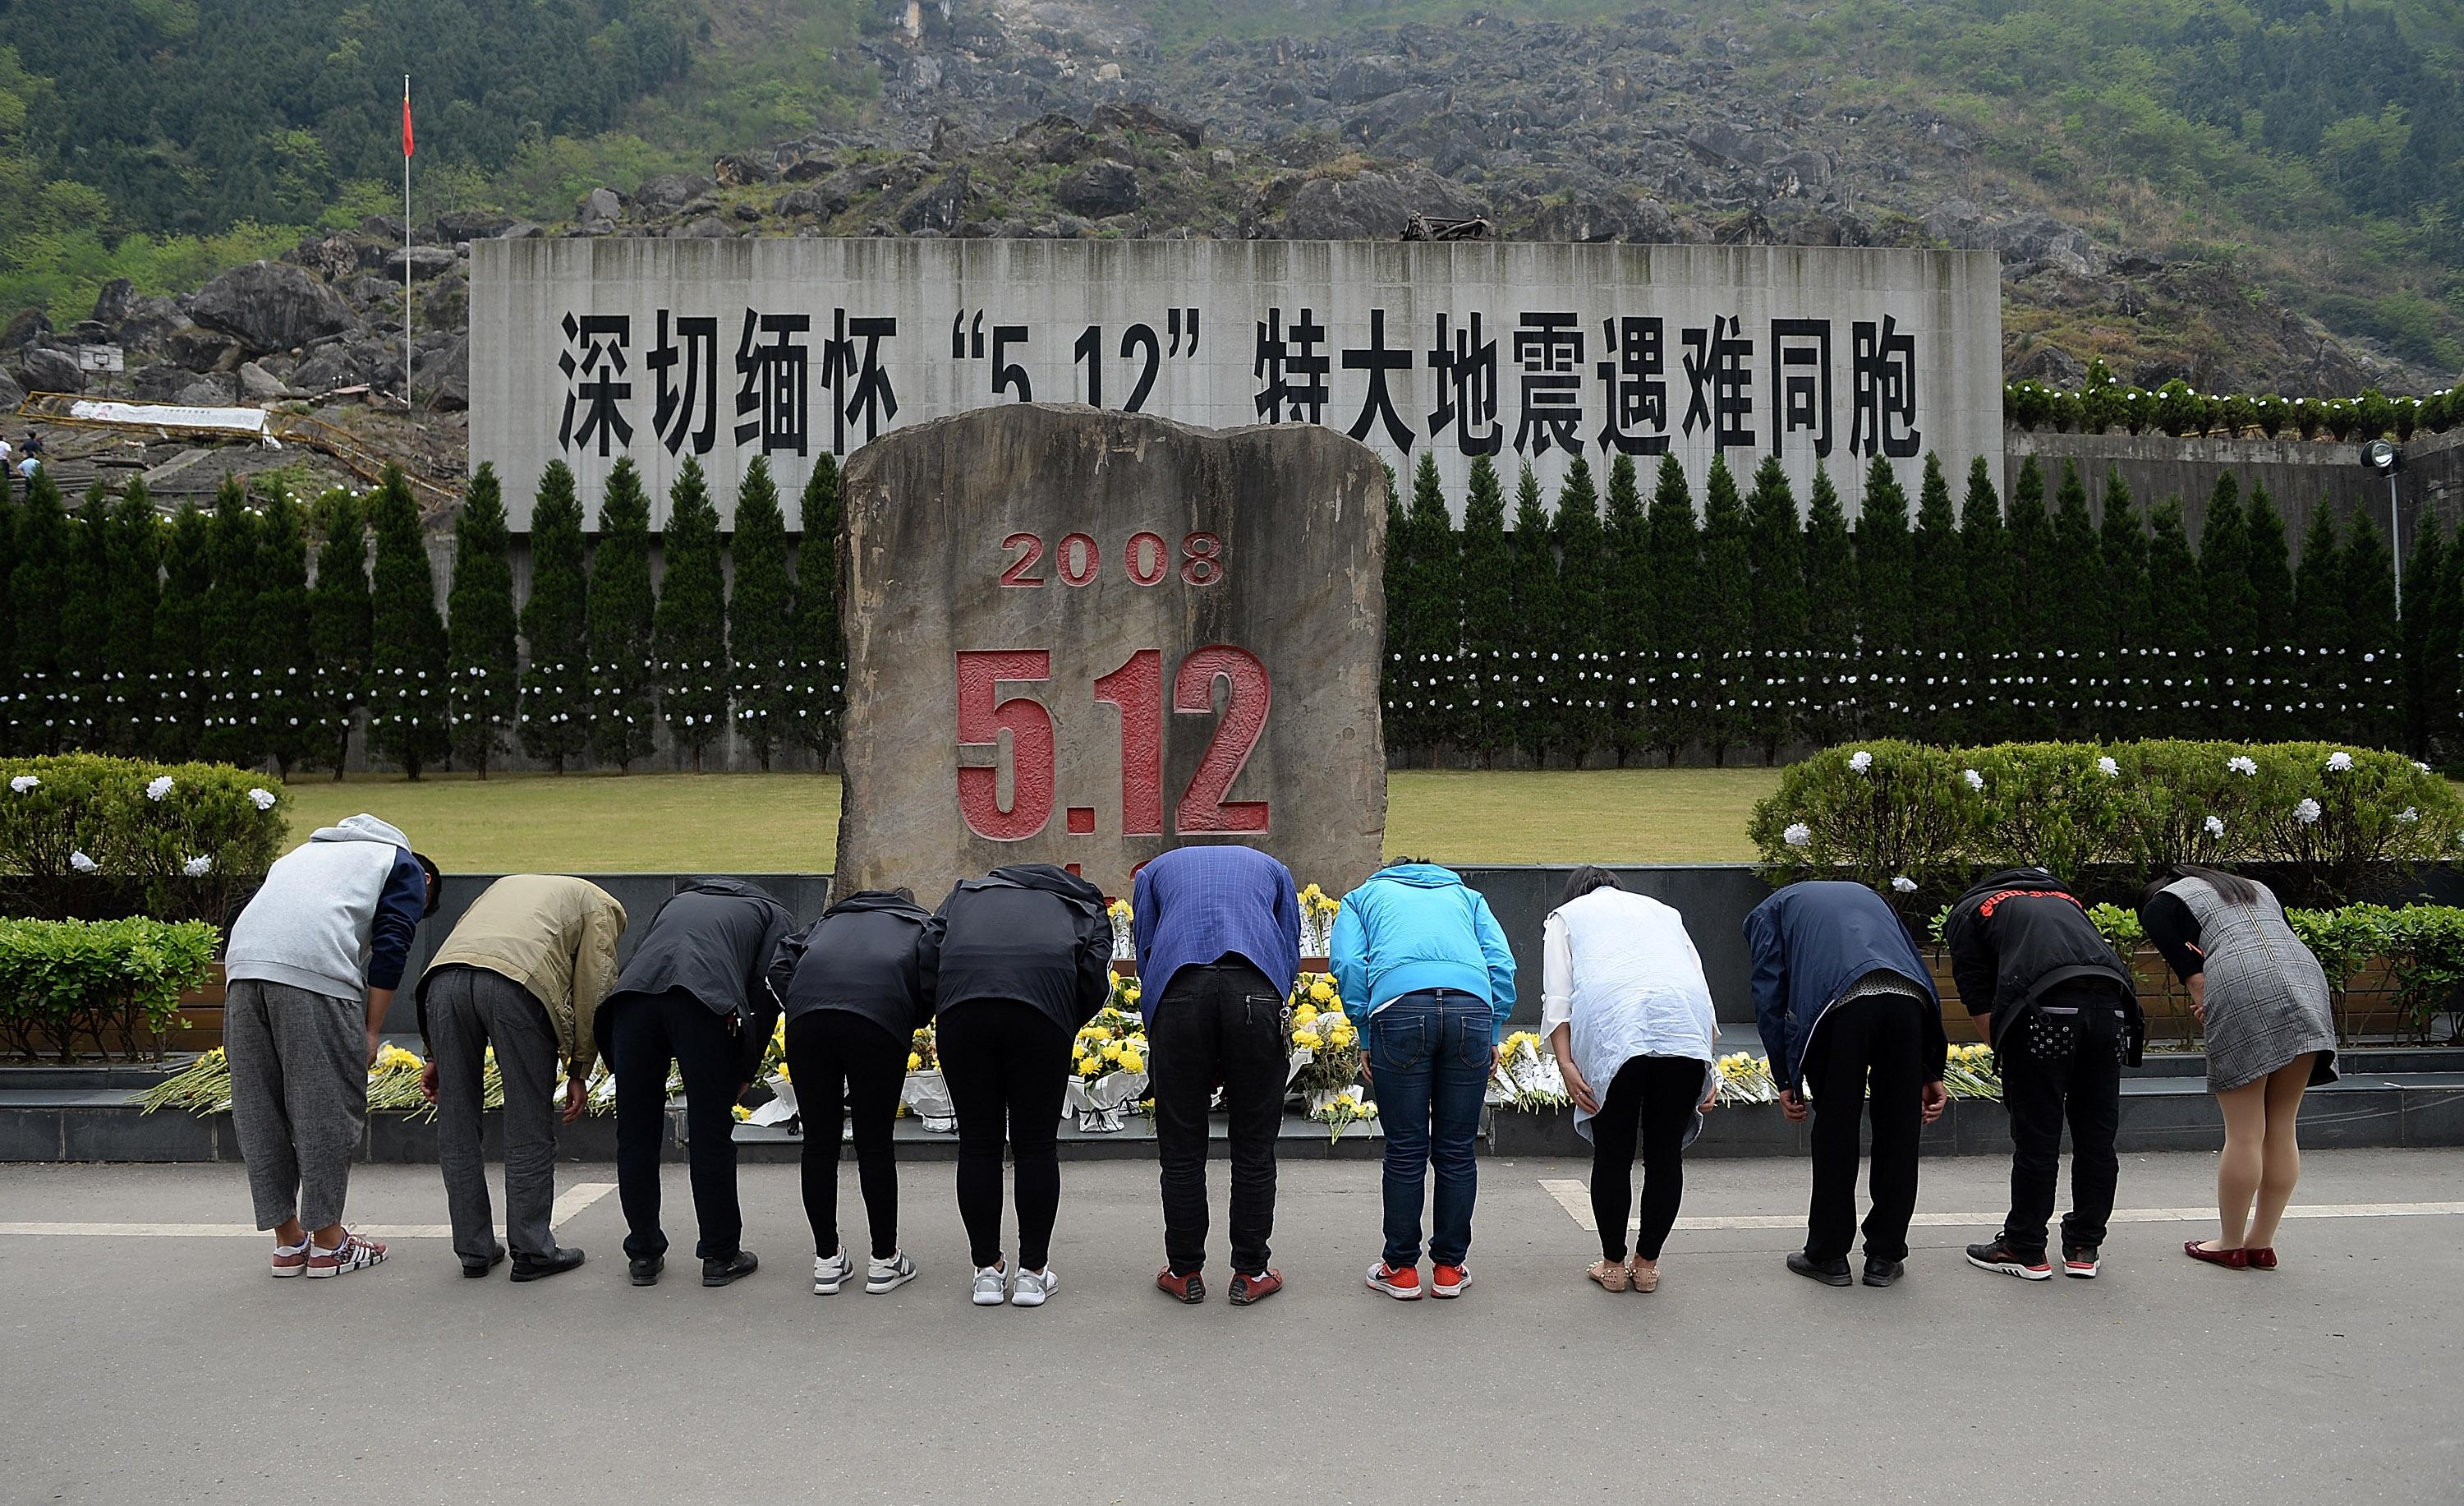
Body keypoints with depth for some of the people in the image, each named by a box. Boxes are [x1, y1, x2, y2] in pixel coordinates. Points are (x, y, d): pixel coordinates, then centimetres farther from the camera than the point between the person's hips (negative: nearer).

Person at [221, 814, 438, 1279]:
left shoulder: (312, 848, 37)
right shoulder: (406, 867, 18)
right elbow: (389, 949, 2)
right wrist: (370, 1032, 4)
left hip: (242, 965, 6)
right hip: (317, 975, -6)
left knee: (259, 1115, 12)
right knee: (327, 1112, 4)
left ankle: (289, 1241, 21)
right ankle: (327, 1243, 11)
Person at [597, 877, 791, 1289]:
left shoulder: (680, 899, 40)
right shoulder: (774, 916, 28)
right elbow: (766, 992, 10)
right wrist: (746, 1072, 14)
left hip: (633, 993, 4)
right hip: (704, 997, -4)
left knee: (635, 1134, 14)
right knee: (711, 1136, 7)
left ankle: (643, 1254, 23)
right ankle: (720, 1256, 16)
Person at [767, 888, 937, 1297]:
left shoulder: (833, 916, 37)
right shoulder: (923, 924, 29)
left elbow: (781, 964, 20)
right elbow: (932, 971, 7)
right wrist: (914, 1022, 20)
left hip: (808, 1013, 2)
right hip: (880, 1015, -2)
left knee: (819, 1144, 14)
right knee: (874, 1145, 11)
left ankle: (827, 1261, 23)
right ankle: (884, 1261, 21)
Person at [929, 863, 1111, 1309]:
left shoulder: (967, 891, 35)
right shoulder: (1083, 904, 30)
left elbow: (931, 949, 17)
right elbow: (1097, 974, 11)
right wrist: (1065, 1029, 22)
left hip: (961, 1004, 1)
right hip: (1042, 1004, -1)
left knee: (978, 1144, 14)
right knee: (1036, 1146, 12)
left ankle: (987, 1270, 22)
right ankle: (1033, 1272, 18)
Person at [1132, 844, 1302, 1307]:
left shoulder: (1155, 870, 33)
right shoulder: (1272, 869, 33)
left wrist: (1158, 1036, 28)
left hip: (1179, 993, 0)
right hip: (1258, 993, 0)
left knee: (1181, 1149, 12)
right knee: (1254, 1147, 11)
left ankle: (1185, 1273, 20)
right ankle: (1250, 1274, 18)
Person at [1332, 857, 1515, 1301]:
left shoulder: (1364, 896, 29)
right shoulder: (1465, 894, 34)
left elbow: (1348, 964, 10)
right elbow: (1501, 963, 17)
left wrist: (1367, 1039, 12)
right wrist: (1493, 1033, 17)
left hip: (1400, 1004, -2)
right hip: (1471, 1007, 2)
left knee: (1405, 1151, 7)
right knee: (1456, 1150, 11)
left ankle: (1401, 1269, 14)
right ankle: (1450, 1268, 19)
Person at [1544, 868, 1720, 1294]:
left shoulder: (1566, 915, 27)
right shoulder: (1662, 910, 35)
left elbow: (1557, 998, 10)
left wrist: (1566, 1066, 1)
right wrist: (1710, 1069, 19)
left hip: (1611, 1023, -2)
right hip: (1686, 1022, 3)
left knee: (1613, 1154, 12)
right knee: (1666, 1153, 14)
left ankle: (1613, 1265, 22)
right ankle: (1647, 1264, 24)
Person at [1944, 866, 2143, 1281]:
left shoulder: (1966, 913, 23)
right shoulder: (2062, 896, 38)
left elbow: (1980, 1002, 12)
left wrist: (2007, 1058, 19)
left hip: (2046, 1008, -5)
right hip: (2112, 1003, 5)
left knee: (2036, 1139, 5)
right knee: (2097, 1135, 14)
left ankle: (2025, 1250, 15)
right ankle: (2085, 1249, 24)